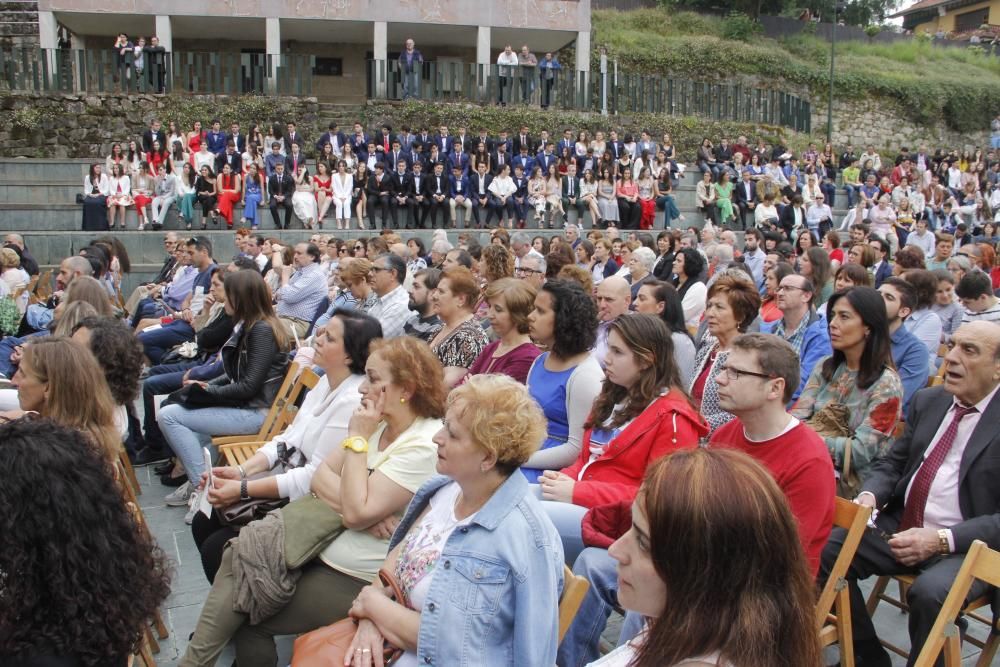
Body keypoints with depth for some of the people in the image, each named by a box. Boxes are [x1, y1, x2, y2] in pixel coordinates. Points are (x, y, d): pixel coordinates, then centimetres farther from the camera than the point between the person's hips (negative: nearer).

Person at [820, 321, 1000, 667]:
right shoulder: (928, 400, 11)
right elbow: (892, 462, 16)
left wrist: (943, 540, -24)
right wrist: (869, 495, -6)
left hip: (969, 546, -6)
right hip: (901, 526, 6)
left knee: (929, 592, -34)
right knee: (825, 550, -11)